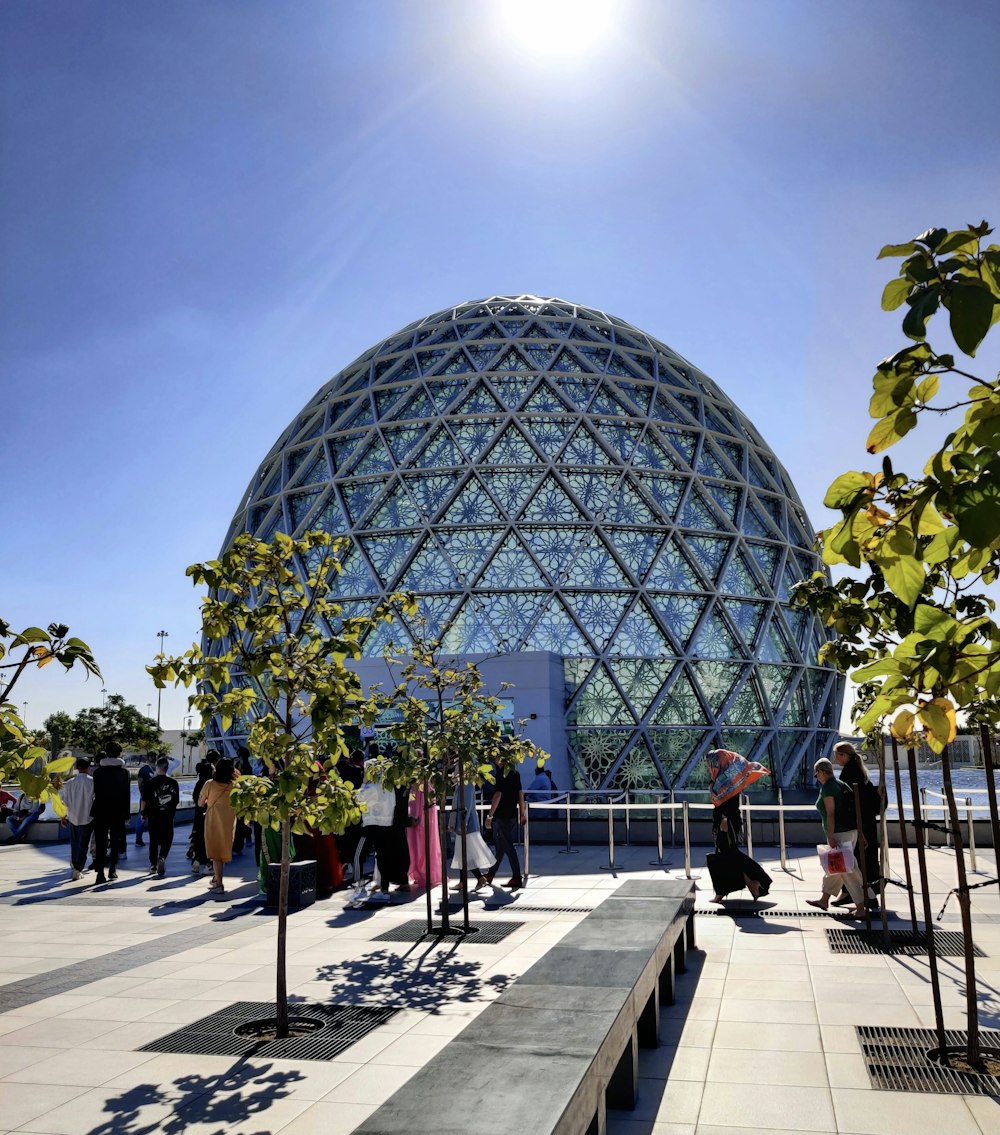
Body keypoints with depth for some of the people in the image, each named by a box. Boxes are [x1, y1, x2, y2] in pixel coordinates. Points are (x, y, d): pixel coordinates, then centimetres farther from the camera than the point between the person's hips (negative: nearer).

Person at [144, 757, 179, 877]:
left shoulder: (150, 782, -6)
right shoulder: (173, 783, -2)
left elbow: (145, 800, -5)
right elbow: (177, 801, 3)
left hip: (153, 816, 0)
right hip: (168, 817, 0)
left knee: (153, 840, 15)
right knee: (167, 839, 7)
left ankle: (153, 864, 23)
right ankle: (162, 857, -18)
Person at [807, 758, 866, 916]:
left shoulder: (827, 787, -12)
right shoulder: (841, 785, 13)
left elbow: (830, 814, -18)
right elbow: (853, 810, 14)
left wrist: (830, 837, -18)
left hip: (839, 833, -10)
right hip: (851, 831, 10)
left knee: (848, 870, -5)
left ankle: (861, 907, -3)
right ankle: (824, 900, 30)